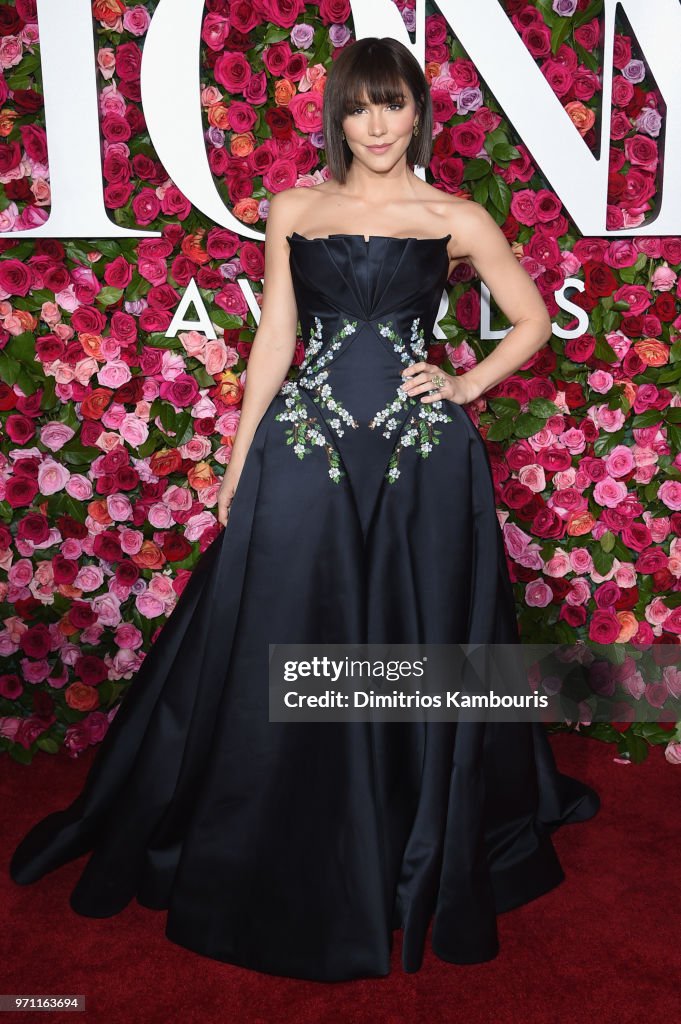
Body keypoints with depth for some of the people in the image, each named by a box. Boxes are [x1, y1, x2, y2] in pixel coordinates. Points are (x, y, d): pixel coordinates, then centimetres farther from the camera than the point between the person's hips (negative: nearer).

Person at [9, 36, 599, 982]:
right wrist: (237, 467, 5)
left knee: (419, 650, 8)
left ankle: (427, 862, 33)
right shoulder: (293, 211, 10)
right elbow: (274, 340, 9)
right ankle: (283, 871, 30)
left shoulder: (459, 220, 6)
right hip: (303, 446, 1)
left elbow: (533, 321, 14)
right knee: (280, 655, 5)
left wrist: (466, 387, 0)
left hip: (423, 454, -1)